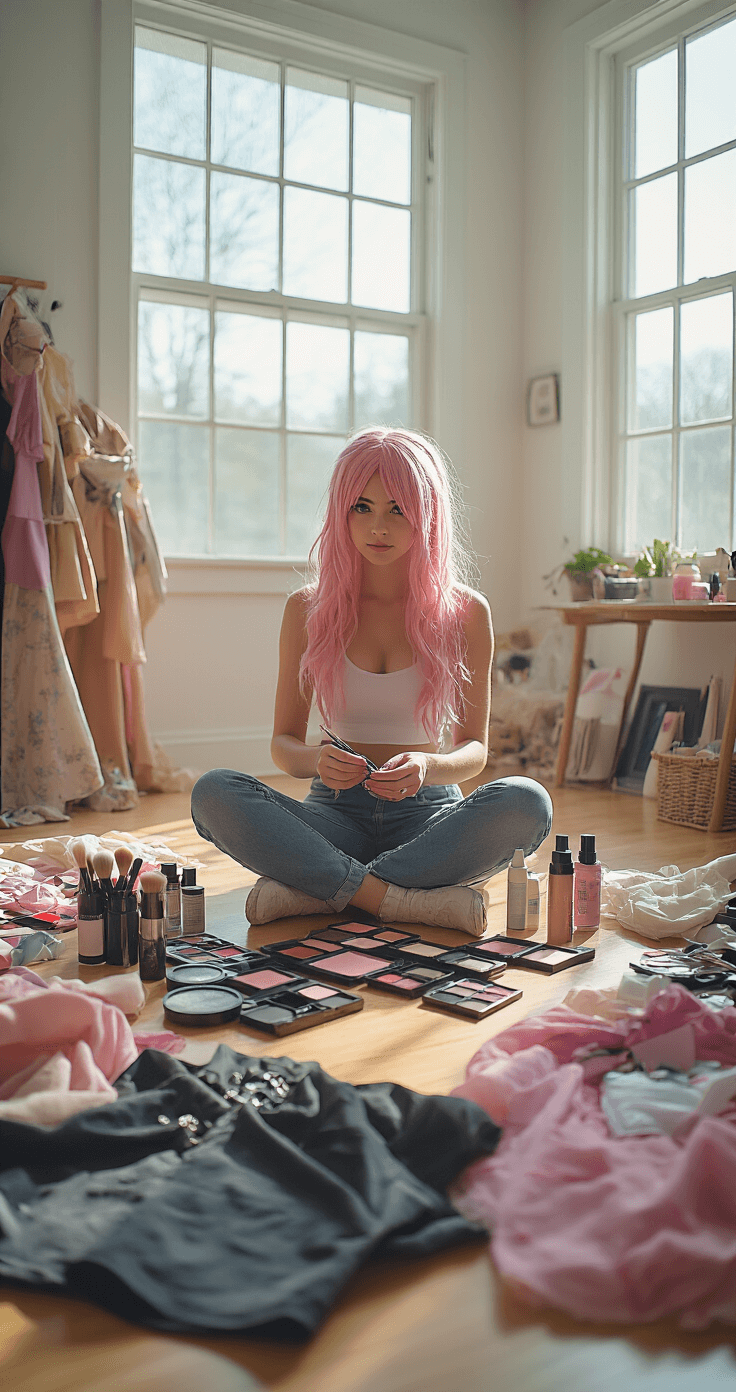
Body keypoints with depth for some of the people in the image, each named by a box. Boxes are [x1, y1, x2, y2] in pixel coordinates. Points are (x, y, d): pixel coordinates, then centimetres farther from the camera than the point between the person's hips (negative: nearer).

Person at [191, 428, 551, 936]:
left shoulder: (466, 612, 0)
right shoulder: (308, 609, 3)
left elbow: (474, 748, 2)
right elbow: (284, 742, 6)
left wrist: (427, 767, -22)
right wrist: (315, 760, -19)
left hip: (427, 812, 0)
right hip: (337, 812, 1)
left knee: (526, 802, -32)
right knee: (213, 793, -27)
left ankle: (312, 890, -25)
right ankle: (409, 901, -27)